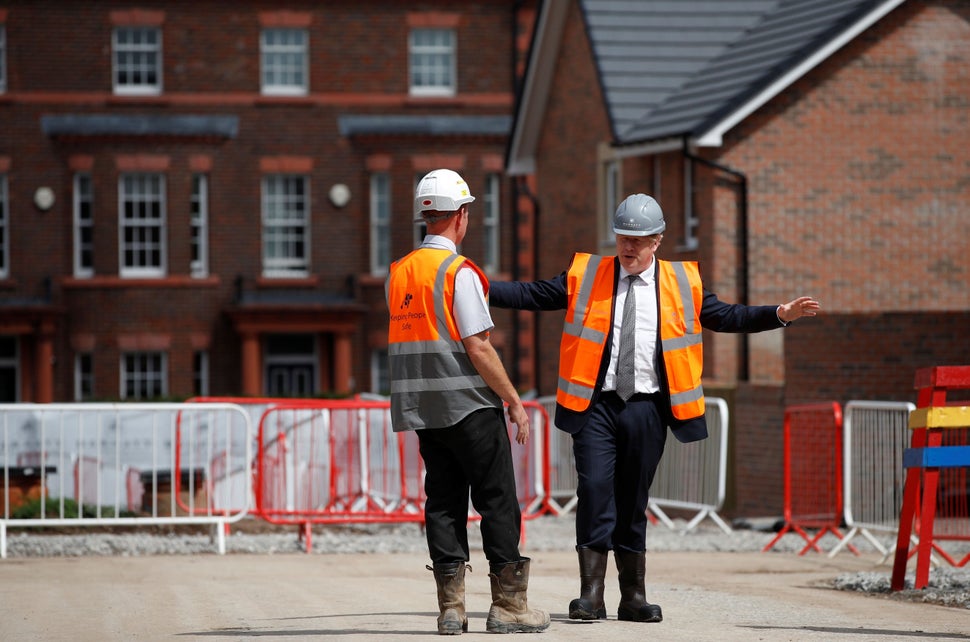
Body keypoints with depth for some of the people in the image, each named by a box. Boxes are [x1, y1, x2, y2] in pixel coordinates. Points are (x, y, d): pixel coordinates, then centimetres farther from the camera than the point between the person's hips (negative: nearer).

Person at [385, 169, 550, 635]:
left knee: (443, 503, 9)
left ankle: (450, 609, 5)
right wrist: (514, 400, -11)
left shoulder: (398, 274, 9)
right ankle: (508, 605, 0)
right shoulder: (460, 273, -13)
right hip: (470, 404, -6)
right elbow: (477, 347, -17)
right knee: (498, 502, 0)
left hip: (422, 406, 7)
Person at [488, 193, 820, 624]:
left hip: (646, 408, 1)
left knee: (633, 500, 6)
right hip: (596, 406, -1)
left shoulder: (682, 283, 9)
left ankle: (633, 596, 13)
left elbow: (726, 317, 13)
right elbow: (529, 296, 5)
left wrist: (779, 315, 2)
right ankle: (591, 594, -8)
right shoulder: (584, 276, 6)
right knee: (595, 490, -11)